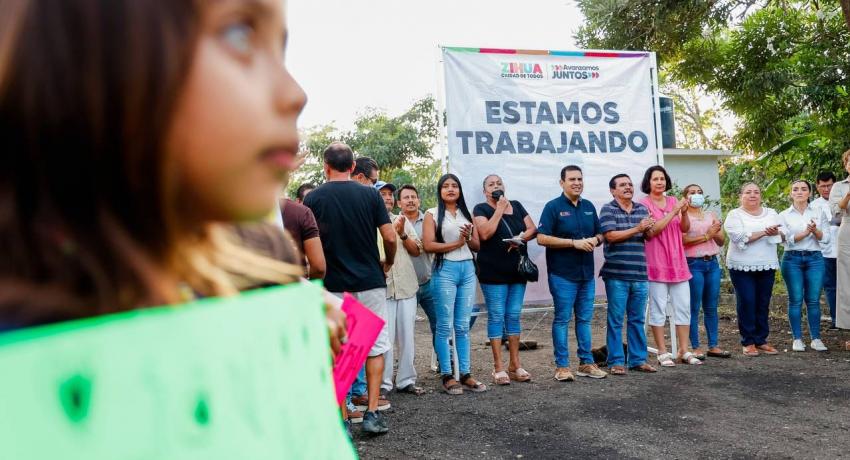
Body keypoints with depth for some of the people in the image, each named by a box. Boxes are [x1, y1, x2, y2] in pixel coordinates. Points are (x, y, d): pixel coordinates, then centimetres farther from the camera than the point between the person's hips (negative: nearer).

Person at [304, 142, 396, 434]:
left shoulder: (313, 198, -2)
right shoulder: (370, 195, -1)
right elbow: (389, 237, -4)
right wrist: (388, 263, 14)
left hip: (333, 286, 0)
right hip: (370, 281, 0)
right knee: (375, 346, 11)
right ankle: (372, 413, 8)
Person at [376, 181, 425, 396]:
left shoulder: (403, 221, 14)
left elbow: (416, 251, 10)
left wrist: (402, 234, -4)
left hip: (406, 284, 5)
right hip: (382, 286, -4)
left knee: (407, 335, 7)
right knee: (385, 337, -5)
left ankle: (406, 380, 16)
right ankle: (383, 384, 3)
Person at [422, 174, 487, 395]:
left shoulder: (466, 214, 15)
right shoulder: (432, 214, 1)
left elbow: (477, 245, 13)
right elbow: (428, 245, -10)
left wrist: (468, 238, -8)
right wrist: (457, 243, -9)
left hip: (467, 269, 4)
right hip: (445, 270, -4)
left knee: (463, 326, 8)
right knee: (445, 326, -1)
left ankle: (465, 374, 13)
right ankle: (447, 376, 6)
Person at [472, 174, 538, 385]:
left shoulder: (516, 206, 14)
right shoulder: (481, 209, 0)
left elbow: (533, 229, 10)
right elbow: (485, 234, -16)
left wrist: (521, 237, -10)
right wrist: (500, 209, -11)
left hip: (517, 270, 5)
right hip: (493, 272, -5)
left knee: (514, 316, 9)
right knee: (497, 317, -2)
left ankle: (515, 365, 17)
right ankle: (498, 368, 4)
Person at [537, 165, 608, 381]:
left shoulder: (589, 207, 12)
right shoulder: (553, 207, -6)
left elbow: (600, 234, 20)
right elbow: (542, 238, -14)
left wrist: (595, 240, -5)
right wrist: (574, 243, -18)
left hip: (586, 273, 6)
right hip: (562, 274, -6)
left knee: (584, 319, 12)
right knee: (562, 319, 0)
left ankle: (586, 363, 21)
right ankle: (562, 366, 8)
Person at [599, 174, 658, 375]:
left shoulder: (642, 209, 14)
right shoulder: (608, 210, -2)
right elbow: (610, 236, -13)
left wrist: (649, 228, -15)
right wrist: (637, 229, -15)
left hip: (640, 275, 5)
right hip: (617, 275, -5)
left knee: (637, 319, 11)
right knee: (615, 320, 0)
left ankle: (638, 359, 20)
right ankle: (616, 362, 8)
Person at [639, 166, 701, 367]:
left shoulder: (673, 201, 11)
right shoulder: (644, 204, -5)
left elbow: (685, 229, 10)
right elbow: (651, 231, -15)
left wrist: (684, 212, -9)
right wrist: (673, 212, -18)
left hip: (677, 262, 5)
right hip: (656, 263, -5)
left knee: (683, 307, 6)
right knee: (658, 309, -2)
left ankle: (684, 351, 14)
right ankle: (663, 353, 6)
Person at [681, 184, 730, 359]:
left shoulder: (711, 215, 17)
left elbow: (722, 241, 15)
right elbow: (684, 240, -14)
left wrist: (716, 233, -6)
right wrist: (707, 235, -11)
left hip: (712, 263, 6)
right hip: (693, 264, -5)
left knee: (711, 307, 9)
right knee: (694, 307, -3)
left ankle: (713, 346, 15)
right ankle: (695, 347, 2)